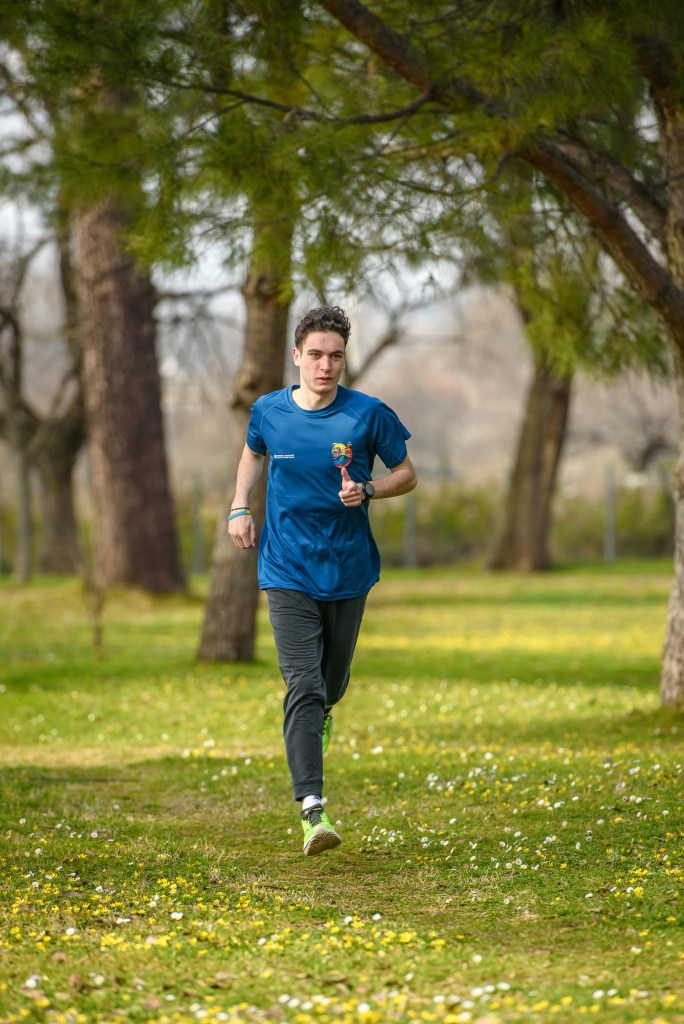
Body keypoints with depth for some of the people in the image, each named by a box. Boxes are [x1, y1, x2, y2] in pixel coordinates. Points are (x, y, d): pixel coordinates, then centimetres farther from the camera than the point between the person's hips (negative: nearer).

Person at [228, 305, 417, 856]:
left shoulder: (369, 414, -7)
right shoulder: (269, 412, -1)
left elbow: (407, 473, 4)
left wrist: (367, 490, -16)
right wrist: (240, 507, 6)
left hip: (348, 570, 1)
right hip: (289, 572, -1)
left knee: (332, 683, 16)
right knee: (302, 686, -14)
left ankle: (320, 716, 55)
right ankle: (313, 809, -19)